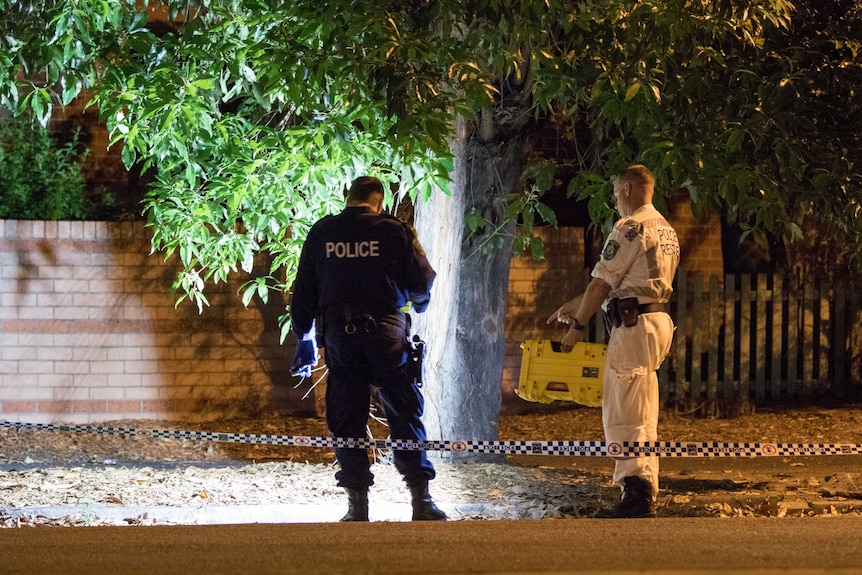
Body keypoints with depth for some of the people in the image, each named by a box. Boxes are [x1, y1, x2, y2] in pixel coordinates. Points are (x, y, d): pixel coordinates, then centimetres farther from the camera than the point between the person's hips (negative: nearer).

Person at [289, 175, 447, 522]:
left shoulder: (320, 233, 7)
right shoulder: (394, 231, 0)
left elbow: (303, 291, 10)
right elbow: (423, 282, 5)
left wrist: (304, 338, 20)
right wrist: (418, 305, 29)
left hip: (338, 335, 2)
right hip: (385, 332, -2)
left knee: (346, 420, 7)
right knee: (405, 415, 4)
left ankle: (357, 506, 4)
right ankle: (421, 500, -1)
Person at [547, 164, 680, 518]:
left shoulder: (630, 228, -12)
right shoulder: (666, 231, 19)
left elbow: (602, 283, -12)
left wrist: (576, 326, -4)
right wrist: (574, 306, 28)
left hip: (634, 326, -10)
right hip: (657, 322, 10)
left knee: (622, 415, -10)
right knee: (642, 417, 14)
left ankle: (636, 494, -17)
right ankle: (644, 496, 16)